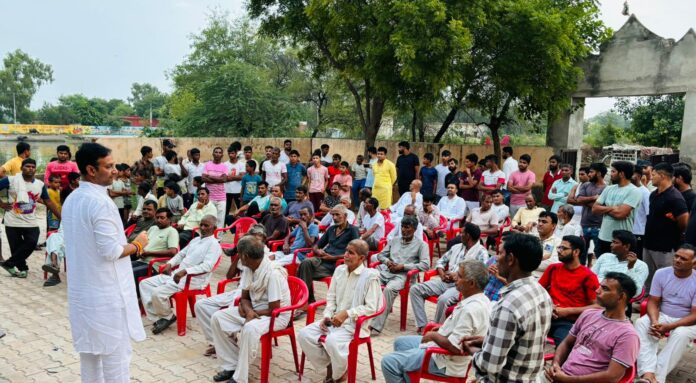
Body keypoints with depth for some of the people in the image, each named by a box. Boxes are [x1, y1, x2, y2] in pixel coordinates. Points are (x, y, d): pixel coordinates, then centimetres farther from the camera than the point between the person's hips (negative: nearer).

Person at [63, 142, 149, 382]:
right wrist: (137, 245, -6)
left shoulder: (70, 201, 8)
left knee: (89, 349, 17)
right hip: (107, 291, -9)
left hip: (81, 290, 9)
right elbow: (111, 252, -23)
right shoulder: (100, 202, -21)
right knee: (115, 354, 2)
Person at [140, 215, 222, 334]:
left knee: (158, 292, -25)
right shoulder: (195, 240, 18)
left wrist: (185, 271, -30)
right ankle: (157, 317, -1)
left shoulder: (214, 244, -10)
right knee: (145, 283, 1)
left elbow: (207, 266, -23)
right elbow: (181, 254, 26)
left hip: (194, 279, -9)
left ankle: (168, 317, 4)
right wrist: (169, 264, 7)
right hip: (176, 274, 9)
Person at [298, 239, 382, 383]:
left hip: (355, 323, -7)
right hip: (334, 319, 7)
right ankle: (329, 365, 8)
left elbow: (371, 307, -16)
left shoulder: (370, 276, -12)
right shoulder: (339, 270, 8)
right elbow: (331, 297, 12)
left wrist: (346, 313, -21)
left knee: (332, 341, -34)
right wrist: (327, 316, -5)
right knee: (304, 335, -12)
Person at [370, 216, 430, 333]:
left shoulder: (421, 244, 7)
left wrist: (402, 266, -10)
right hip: (385, 270, 5)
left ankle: (376, 325, -35)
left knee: (389, 289, -37)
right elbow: (380, 255, 26)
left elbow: (425, 265, -5)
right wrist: (387, 261, 2)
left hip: (402, 275, -5)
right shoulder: (394, 241, 23)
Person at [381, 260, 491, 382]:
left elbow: (454, 347, -31)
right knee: (400, 342, 22)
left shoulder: (471, 309, -31)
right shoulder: (480, 299, 1)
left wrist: (434, 335, -15)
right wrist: (444, 328, 10)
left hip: (446, 361, -11)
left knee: (388, 362, -13)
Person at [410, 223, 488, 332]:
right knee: (415, 289, -9)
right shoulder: (456, 247, 21)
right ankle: (422, 325, -14)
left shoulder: (481, 252, -2)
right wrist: (442, 273, 2)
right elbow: (441, 261, 25)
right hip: (445, 281, 8)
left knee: (443, 299, -38)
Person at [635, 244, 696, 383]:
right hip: (662, 315, 3)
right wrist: (654, 321, -23)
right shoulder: (661, 274, -5)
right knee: (641, 323, -27)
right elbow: (653, 302, -2)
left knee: (681, 334, -37)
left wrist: (668, 327, -28)